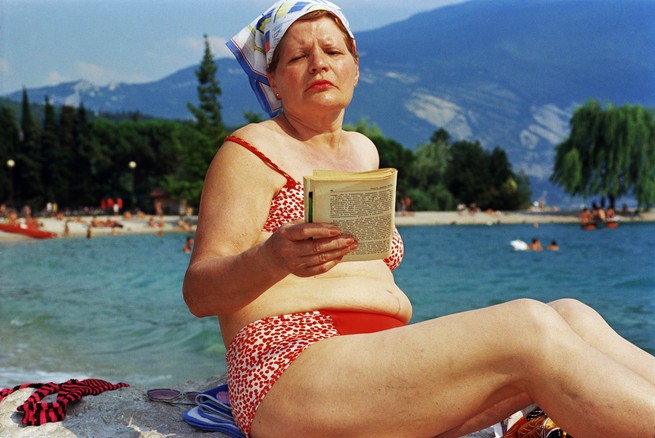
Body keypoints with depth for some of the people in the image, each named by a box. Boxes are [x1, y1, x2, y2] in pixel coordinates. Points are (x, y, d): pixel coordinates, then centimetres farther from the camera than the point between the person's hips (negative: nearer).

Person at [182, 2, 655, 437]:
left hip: (386, 371, 7)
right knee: (529, 328, -25)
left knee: (572, 316, -12)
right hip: (290, 375, -7)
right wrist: (272, 259, -28)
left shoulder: (363, 152, 22)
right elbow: (199, 292, -8)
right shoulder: (251, 153, 1)